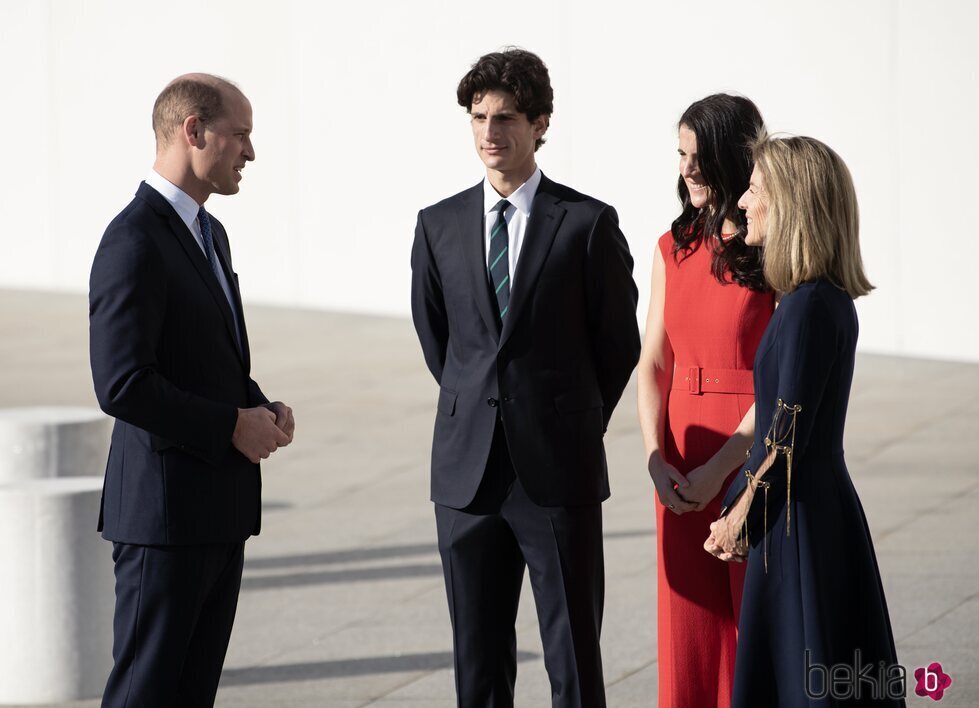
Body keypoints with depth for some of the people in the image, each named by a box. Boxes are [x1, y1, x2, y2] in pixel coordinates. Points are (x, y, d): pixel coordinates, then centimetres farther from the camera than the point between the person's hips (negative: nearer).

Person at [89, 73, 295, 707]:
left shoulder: (208, 233, 16)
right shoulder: (135, 242, -16)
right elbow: (123, 386, -23)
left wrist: (263, 410, 7)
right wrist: (233, 425, -16)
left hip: (223, 508, 10)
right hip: (166, 508, -10)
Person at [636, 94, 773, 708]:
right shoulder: (675, 248, 11)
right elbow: (653, 364, 11)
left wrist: (721, 467, -15)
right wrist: (658, 460, -4)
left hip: (755, 455, -5)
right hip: (683, 468, 5)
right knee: (689, 632, 6)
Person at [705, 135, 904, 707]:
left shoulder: (809, 306, -19)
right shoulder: (828, 298, 10)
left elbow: (787, 439, -18)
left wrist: (739, 517, -6)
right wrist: (736, 510, 14)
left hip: (801, 524, -9)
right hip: (823, 509, 9)